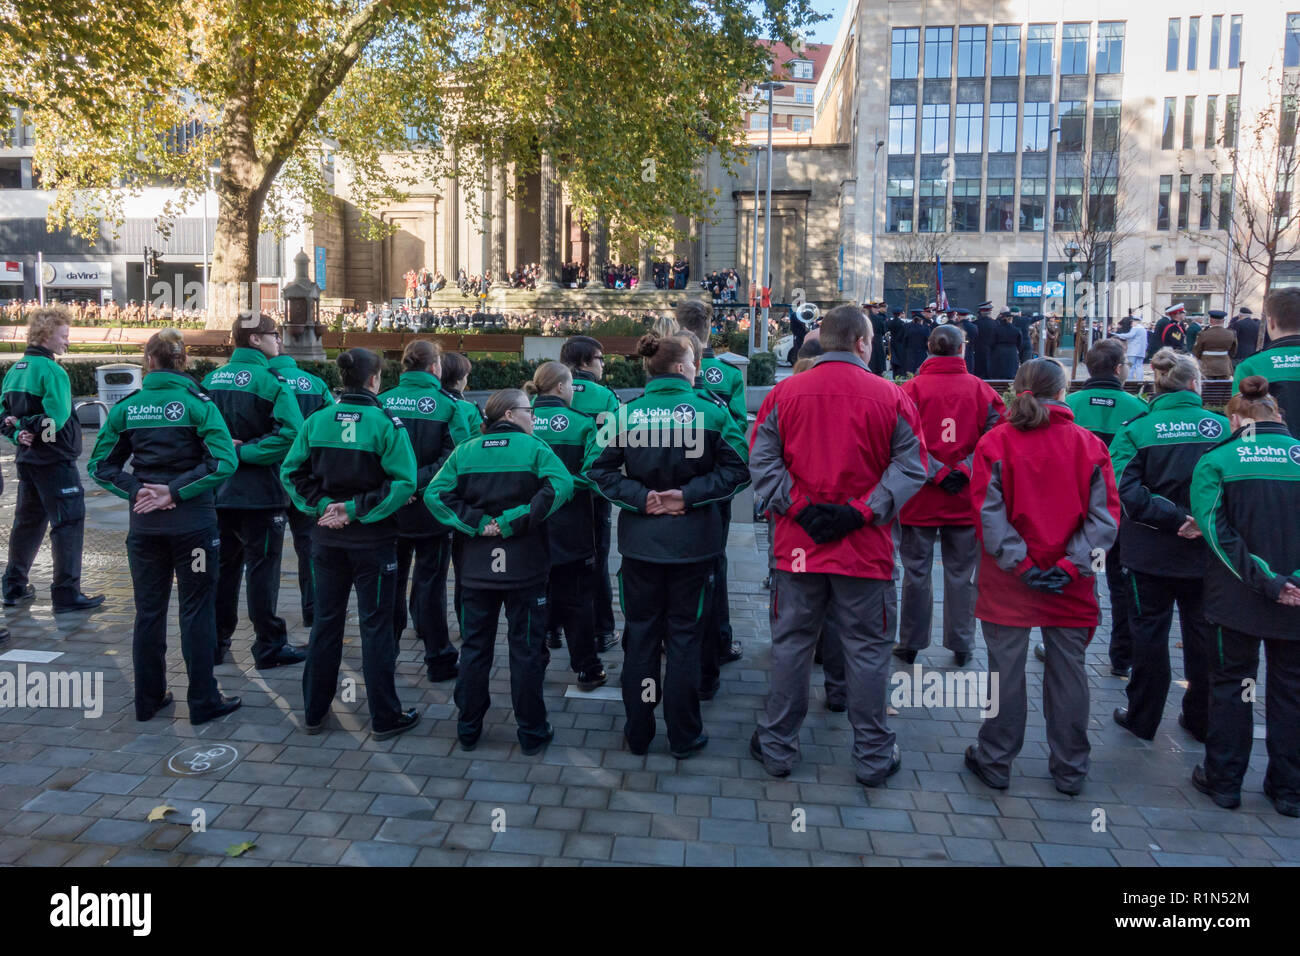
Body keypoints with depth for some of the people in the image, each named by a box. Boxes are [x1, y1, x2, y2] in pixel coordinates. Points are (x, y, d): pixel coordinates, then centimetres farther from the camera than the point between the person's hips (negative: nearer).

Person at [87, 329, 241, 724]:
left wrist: (136, 490, -5)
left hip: (144, 524, 3)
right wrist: (176, 491, -14)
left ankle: (148, 699, 24)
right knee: (196, 611, 4)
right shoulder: (197, 403, -8)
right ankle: (203, 701, 10)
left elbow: (99, 465, 3)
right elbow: (224, 461, -19)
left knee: (148, 611, 14)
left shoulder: (126, 407, 2)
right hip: (192, 521, -3)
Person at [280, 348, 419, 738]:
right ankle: (385, 717, 12)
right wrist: (357, 509, -14)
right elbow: (403, 482, -18)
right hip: (373, 541, -4)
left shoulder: (315, 422, -1)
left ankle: (314, 711, 26)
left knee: (326, 620, 16)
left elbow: (290, 472, 0)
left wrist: (323, 505, -5)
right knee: (376, 625, 5)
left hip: (327, 538, 4)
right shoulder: (386, 424, -13)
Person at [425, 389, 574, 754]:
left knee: (474, 648, 14)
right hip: (525, 569, -3)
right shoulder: (534, 447, -6)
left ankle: (468, 730, 24)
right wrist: (514, 522, -18)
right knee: (526, 649, 7)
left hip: (476, 569, 3)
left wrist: (477, 522, -9)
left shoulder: (464, 451, 4)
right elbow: (560, 485, -22)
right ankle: (532, 733, 15)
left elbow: (434, 494, -7)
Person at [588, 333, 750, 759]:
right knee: (683, 635, 9)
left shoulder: (626, 413, -4)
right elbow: (737, 469, -10)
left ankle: (638, 732, 24)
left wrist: (639, 497, -7)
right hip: (692, 542, -1)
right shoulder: (710, 411, -8)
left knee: (640, 633, 13)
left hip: (640, 541, 2)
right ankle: (684, 736, 19)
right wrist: (689, 495, -11)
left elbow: (600, 469, -5)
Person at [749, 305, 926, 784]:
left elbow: (762, 461, -4)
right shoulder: (892, 397, -4)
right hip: (866, 548, -1)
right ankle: (872, 756, 23)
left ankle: (777, 746, 24)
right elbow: (911, 467, -6)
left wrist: (798, 507, -6)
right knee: (866, 648, 11)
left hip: (798, 545, 1)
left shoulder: (784, 393, -1)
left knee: (791, 644, 13)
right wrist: (861, 512, -10)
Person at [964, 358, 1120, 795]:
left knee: (1006, 670, 7)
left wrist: (1019, 563, -10)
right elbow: (1105, 513, -5)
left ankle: (995, 761, 19)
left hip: (1008, 582, -1)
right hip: (1071, 585, 2)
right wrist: (1072, 565, -8)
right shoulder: (1089, 444, -1)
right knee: (1068, 670, 13)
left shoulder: (995, 441, -7)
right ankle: (1070, 770, 25)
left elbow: (988, 512, -12)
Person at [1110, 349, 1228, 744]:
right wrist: (1202, 521, -11)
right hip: (1206, 550, 2)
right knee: (1202, 631, 15)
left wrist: (1174, 518, -16)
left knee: (1150, 629, 10)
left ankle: (1142, 718, 20)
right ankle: (1201, 719, 27)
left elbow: (1129, 493, -18)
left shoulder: (1135, 430, -10)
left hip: (1152, 551, -1)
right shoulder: (1221, 427, -5)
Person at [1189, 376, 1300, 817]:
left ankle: (1224, 780, 20)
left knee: (1230, 683, 11)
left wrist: (1264, 580, -12)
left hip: (1236, 595, -2)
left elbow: (1217, 530, -14)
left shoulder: (1216, 460, -6)